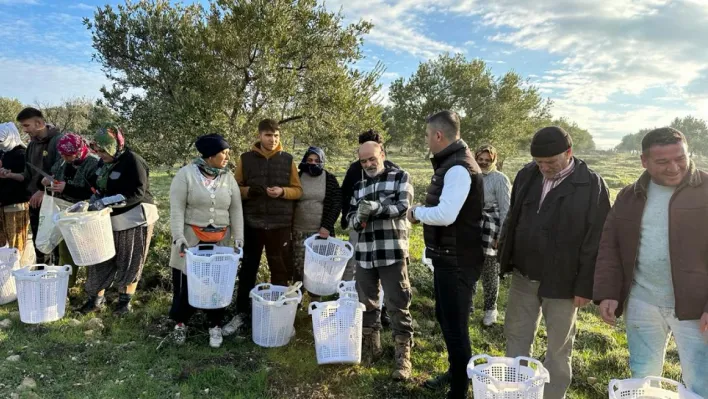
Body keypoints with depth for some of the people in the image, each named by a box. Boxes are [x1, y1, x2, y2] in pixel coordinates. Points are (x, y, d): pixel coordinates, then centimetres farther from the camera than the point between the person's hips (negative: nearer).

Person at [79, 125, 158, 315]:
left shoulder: (132, 161, -18)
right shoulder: (103, 161, 6)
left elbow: (137, 193, -25)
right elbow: (95, 186, 21)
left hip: (134, 219, -7)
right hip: (110, 220, 7)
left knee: (128, 264, 6)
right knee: (100, 260, 12)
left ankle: (125, 300, 25)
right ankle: (96, 298, 28)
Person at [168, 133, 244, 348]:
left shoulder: (229, 177, 3)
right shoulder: (185, 174, -8)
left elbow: (236, 210, 4)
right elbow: (177, 208, -11)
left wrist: (238, 237, -4)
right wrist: (178, 237, -19)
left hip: (220, 240, 3)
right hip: (191, 238, -3)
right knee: (186, 282, 6)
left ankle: (215, 325, 25)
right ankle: (180, 322, 28)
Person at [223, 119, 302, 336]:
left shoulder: (287, 160, 3)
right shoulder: (246, 159, 3)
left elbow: (298, 190, 5)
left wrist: (282, 191, -15)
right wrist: (249, 191, -15)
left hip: (280, 224, 0)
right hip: (251, 223, 0)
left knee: (280, 270, 8)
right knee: (247, 269, 9)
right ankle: (242, 313, 22)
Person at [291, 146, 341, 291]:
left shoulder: (330, 179, 2)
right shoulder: (297, 177, 4)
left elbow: (337, 204, -1)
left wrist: (327, 226, -11)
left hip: (322, 232, -1)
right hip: (299, 232, 1)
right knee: (299, 269, 4)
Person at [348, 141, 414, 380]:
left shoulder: (400, 177, 2)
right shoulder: (359, 187, 16)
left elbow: (402, 207, -11)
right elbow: (350, 217, 12)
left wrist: (377, 207, -26)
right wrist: (358, 218, -11)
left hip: (393, 252, -5)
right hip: (364, 253, 5)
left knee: (398, 305, -1)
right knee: (366, 303, 14)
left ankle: (403, 356, 8)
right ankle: (371, 347, 30)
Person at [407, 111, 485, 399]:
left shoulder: (459, 168, -22)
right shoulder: (450, 163, 11)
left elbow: (445, 214, -31)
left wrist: (416, 212, -16)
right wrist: (423, 212, 4)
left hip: (457, 260, -11)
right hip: (447, 256, 11)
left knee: (455, 325, 1)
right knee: (445, 318, 23)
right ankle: (455, 372, 41)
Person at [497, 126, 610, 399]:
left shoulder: (592, 185, -12)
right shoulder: (526, 175, 2)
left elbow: (596, 240, -12)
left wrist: (585, 285, -12)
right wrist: (505, 259, 11)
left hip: (562, 282, -5)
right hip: (523, 276, 5)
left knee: (558, 348, 11)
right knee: (516, 337, 15)